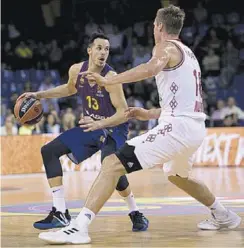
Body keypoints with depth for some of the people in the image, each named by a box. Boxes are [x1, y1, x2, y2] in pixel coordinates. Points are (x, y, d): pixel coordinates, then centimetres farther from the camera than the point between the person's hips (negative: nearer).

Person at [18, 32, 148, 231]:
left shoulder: (110, 78, -27)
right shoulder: (76, 70, -8)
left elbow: (123, 113, -26)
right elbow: (70, 89, 17)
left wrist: (100, 124, -40)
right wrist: (39, 95, 13)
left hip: (114, 128, -8)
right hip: (92, 126, 8)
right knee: (49, 151, 3)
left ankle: (136, 213, -7)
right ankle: (60, 213, 1)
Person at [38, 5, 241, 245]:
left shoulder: (166, 47, -3)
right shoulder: (188, 54, 24)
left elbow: (151, 68, -27)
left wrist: (108, 80, -28)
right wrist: (149, 114, 28)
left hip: (178, 126, -9)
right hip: (195, 126, 9)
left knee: (113, 163, -17)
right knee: (177, 175, 38)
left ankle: (79, 227, -30)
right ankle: (223, 216, 47)